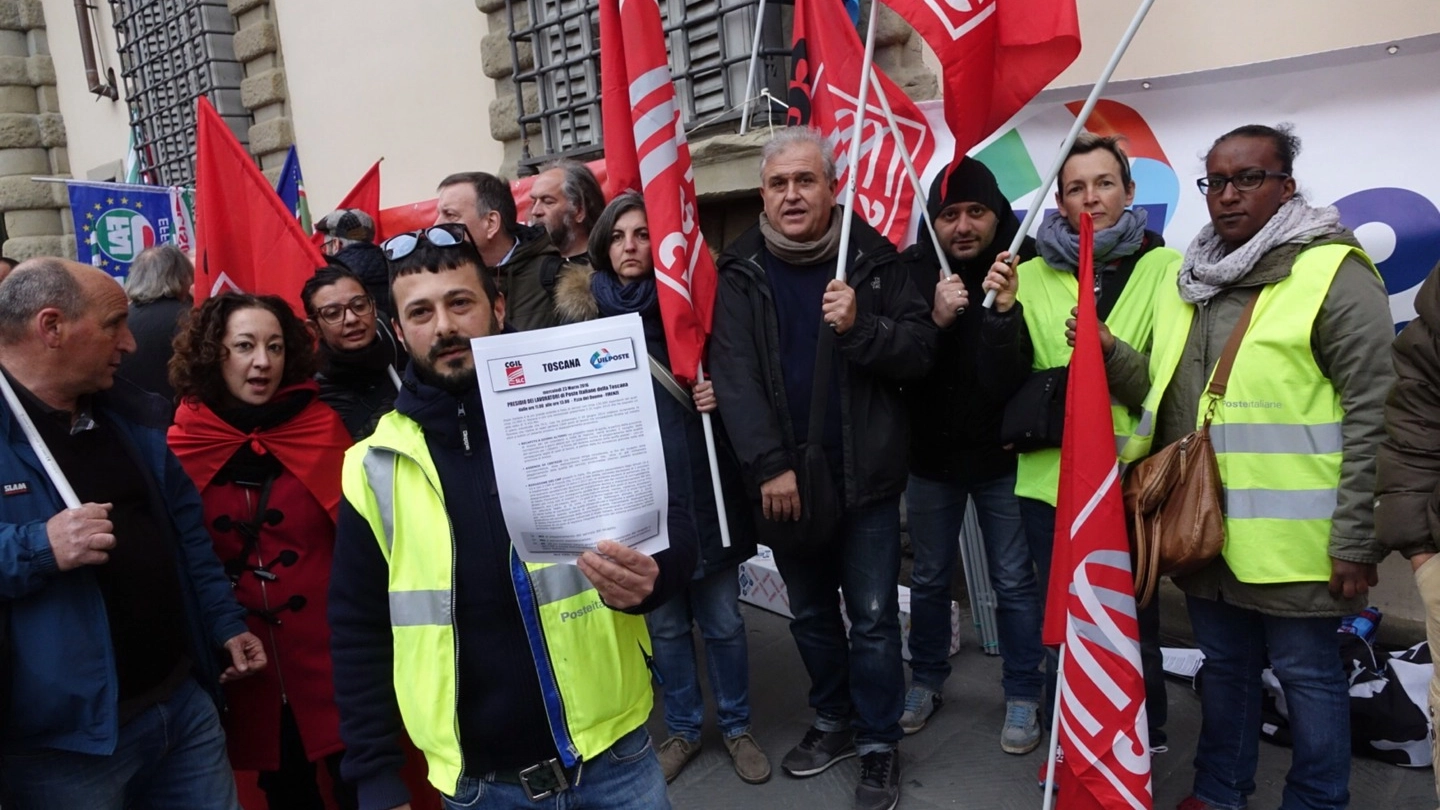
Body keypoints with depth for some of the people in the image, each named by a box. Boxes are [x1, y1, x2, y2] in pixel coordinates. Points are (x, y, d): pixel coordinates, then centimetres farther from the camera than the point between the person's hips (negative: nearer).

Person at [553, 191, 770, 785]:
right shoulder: (584, 313, 1)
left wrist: (720, 393, -14)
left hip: (702, 484, -1)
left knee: (722, 619, 10)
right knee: (665, 623, 15)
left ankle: (736, 726, 32)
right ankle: (683, 729, 35)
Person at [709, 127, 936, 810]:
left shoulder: (873, 259, -3)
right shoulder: (741, 273, -2)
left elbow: (921, 349, -6)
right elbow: (733, 377, -11)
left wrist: (859, 328, -24)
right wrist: (769, 467, -19)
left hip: (865, 474, -1)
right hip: (782, 480, 2)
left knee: (872, 616, 7)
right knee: (810, 613, 18)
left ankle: (879, 744, 25)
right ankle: (834, 720, 38)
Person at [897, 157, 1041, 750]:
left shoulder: (1026, 266, -10)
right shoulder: (912, 270, -7)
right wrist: (934, 319, -28)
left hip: (1003, 455, -2)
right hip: (930, 453, 2)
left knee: (1016, 582, 9)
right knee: (929, 578, 16)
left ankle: (1023, 697, 27)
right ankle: (927, 680, 35)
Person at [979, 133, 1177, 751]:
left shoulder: (1163, 268, -1)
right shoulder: (1032, 275, 6)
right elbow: (1002, 383, 3)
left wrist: (1110, 352, -20)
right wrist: (1003, 311, -12)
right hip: (1050, 479, 2)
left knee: (1134, 620, 6)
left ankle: (1142, 747, 29)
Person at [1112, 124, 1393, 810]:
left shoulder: (1334, 275, -9)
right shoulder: (1188, 281, 11)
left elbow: (1373, 416, -12)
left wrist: (1355, 538, -14)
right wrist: (1110, 355, -1)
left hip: (1290, 536, -6)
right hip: (1202, 528, 6)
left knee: (1307, 675, 9)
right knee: (1223, 665, 20)